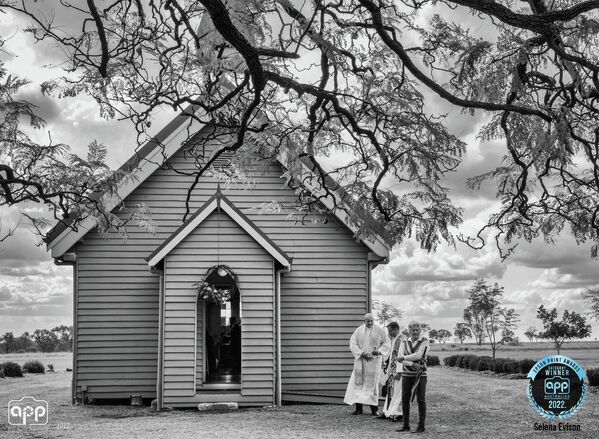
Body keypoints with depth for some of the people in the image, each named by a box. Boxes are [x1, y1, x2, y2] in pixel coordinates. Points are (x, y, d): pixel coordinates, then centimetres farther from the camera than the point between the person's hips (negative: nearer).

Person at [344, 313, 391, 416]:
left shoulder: (380, 330, 0)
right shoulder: (358, 330, 2)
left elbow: (387, 344, 3)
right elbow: (352, 344, -2)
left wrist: (379, 351, -15)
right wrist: (362, 354, -15)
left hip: (374, 361, -1)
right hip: (360, 361, 1)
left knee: (372, 384, -1)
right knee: (358, 383, -1)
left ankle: (374, 409, 5)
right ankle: (358, 408, 4)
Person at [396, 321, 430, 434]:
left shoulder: (424, 342, -4)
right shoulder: (404, 343, 6)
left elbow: (418, 355, -18)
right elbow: (400, 358, -7)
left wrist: (403, 357, -13)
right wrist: (412, 364, -20)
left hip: (420, 374, -4)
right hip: (407, 374, 4)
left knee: (420, 400, -3)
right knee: (405, 400, 3)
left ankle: (421, 426, 2)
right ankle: (406, 425, 11)